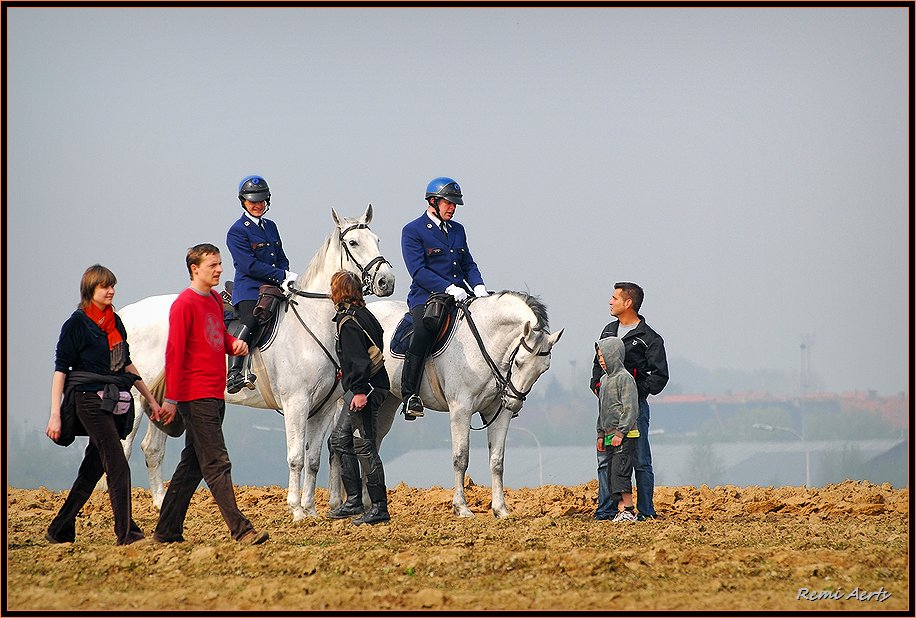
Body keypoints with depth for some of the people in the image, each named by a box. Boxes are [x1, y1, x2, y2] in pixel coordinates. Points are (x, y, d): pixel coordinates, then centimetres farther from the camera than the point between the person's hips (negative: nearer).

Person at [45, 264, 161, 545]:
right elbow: (60, 369, -7)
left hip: (116, 403, 7)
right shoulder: (76, 324, -5)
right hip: (91, 402, -7)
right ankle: (126, 532, -13)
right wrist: (55, 415, -13)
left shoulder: (115, 322, 15)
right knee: (118, 467, -14)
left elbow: (126, 364, 24)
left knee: (93, 469, 8)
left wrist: (151, 399, 23)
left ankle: (60, 530, 17)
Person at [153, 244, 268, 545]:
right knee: (217, 464, -11)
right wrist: (171, 398, -16)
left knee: (192, 464, 12)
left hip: (215, 396, 9)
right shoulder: (185, 304, -11)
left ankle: (167, 531, 18)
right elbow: (174, 353, -14)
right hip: (196, 396, -9)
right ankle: (241, 530, -15)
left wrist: (235, 343, 5)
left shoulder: (216, 300, 15)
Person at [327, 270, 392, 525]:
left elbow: (358, 358, -23)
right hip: (362, 388, 11)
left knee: (364, 447, -7)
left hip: (365, 390, -11)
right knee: (340, 439, 16)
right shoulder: (362, 314, 13)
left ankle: (379, 508, -5)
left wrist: (360, 391, -27)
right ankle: (354, 501, 19)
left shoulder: (348, 321, -15)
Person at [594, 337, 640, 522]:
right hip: (610, 435, 9)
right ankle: (620, 508, 10)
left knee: (620, 472, -14)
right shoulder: (604, 379, 16)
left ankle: (628, 511, -12)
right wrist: (601, 434, 19)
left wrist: (621, 432, -19)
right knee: (610, 474, 7)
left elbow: (630, 409, -15)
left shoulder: (624, 378, -10)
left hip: (625, 436, -9)